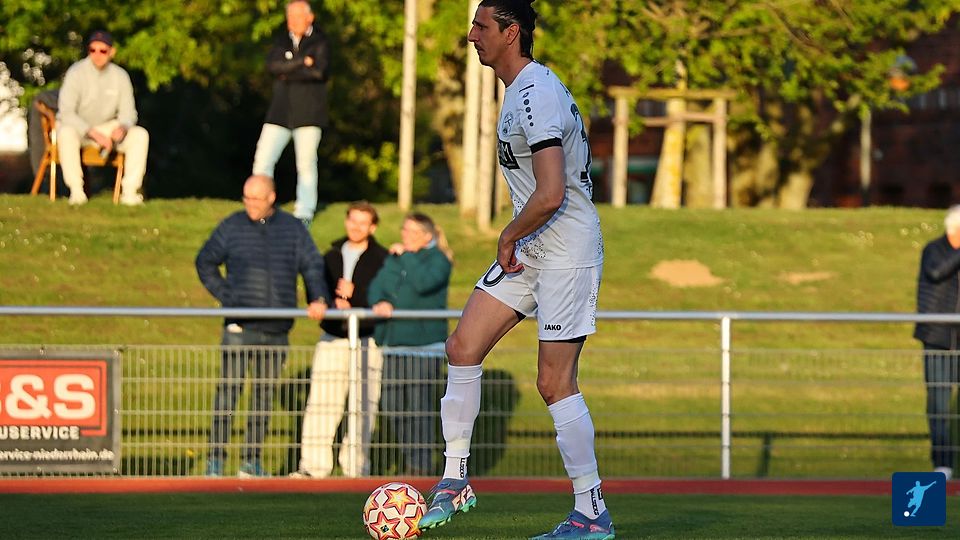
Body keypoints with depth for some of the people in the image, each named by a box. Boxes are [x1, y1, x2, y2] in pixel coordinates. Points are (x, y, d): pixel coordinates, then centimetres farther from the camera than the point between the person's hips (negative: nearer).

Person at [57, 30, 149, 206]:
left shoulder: (120, 76, -2)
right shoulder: (76, 73, -15)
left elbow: (128, 112, 1)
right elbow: (66, 112, -22)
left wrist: (122, 127, -25)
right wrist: (94, 134, -32)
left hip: (107, 127, 4)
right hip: (77, 126, -4)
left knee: (140, 134, -19)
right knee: (66, 133, -38)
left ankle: (129, 191, -22)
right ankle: (76, 190, -34)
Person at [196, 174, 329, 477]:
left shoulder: (292, 228, 8)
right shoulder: (232, 227, 4)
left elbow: (312, 266, 8)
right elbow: (205, 262, 12)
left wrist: (318, 298, -9)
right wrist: (225, 296, 0)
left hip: (277, 329, 3)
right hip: (240, 327, -2)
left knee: (265, 395, 7)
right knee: (228, 390, -10)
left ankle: (253, 460, 14)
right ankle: (216, 459, -9)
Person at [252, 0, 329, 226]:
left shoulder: (319, 42, -1)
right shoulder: (281, 40, 12)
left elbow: (319, 71, -16)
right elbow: (271, 65, -5)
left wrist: (288, 73, -8)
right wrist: (302, 63, -12)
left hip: (308, 113, -4)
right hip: (280, 112, 4)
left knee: (306, 164, -3)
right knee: (262, 160, -3)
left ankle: (304, 213, 5)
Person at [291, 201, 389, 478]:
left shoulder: (382, 259, 1)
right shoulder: (331, 257, 15)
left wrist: (354, 295, -13)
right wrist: (334, 304, -9)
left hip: (366, 342, -3)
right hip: (332, 339, 3)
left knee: (363, 406, -1)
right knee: (320, 403, -4)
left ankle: (355, 465, 8)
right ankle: (314, 464, -2)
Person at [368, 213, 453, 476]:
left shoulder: (437, 260, -1)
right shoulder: (393, 258, 18)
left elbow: (424, 282, -19)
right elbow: (377, 285, 6)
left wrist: (407, 256, -10)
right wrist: (379, 303, -15)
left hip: (423, 344, -6)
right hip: (393, 343, 6)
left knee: (419, 407, -8)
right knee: (392, 406, 7)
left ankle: (421, 465, -4)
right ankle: (409, 459, 21)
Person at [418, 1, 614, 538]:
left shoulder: (536, 97, -21)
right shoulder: (524, 88, 12)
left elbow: (550, 196, -29)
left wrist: (509, 237, -12)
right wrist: (515, 239, 16)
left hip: (567, 253, -10)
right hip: (531, 248, 10)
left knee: (555, 382, -7)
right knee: (463, 347, 5)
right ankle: (455, 480, 11)